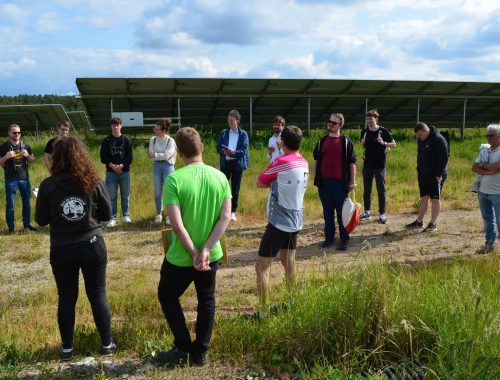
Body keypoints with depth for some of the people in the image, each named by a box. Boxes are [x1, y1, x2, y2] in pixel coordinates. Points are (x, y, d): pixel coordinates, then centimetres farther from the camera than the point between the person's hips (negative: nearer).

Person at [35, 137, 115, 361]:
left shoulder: (48, 185, -8)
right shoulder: (94, 182, -7)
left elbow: (41, 220, 1)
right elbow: (106, 215, 2)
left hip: (61, 250, 0)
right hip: (92, 246, 0)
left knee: (66, 298, 13)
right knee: (98, 295, 11)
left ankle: (67, 349, 23)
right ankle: (107, 344, 20)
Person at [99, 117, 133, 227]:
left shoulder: (127, 140, 5)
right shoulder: (106, 141, 4)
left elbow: (130, 156, -1)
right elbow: (103, 157, 0)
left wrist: (121, 166, -13)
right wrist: (113, 166, -12)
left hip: (124, 172, 0)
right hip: (110, 172, 0)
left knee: (125, 195, 7)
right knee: (112, 196, 1)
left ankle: (126, 215, 20)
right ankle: (113, 218, 6)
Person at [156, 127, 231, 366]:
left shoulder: (175, 179, -17)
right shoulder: (220, 177, -4)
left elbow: (176, 223, -22)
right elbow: (226, 217, -9)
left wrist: (193, 252, -15)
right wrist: (206, 250, -13)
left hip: (181, 256, -4)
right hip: (211, 255, 4)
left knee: (167, 296, 20)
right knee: (206, 300, 20)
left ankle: (183, 349, 24)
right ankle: (200, 352, 29)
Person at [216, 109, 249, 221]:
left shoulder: (243, 134, 0)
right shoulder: (223, 133, 6)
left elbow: (244, 151, -8)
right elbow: (218, 148, 2)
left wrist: (233, 153, -25)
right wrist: (224, 152, -19)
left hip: (238, 164, -1)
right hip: (225, 163, 1)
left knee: (235, 189, 6)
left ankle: (233, 212, 16)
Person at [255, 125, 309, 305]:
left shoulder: (280, 162, -17)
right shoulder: (304, 163, 5)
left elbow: (260, 183, -5)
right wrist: (276, 182, 0)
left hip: (279, 222, -8)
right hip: (295, 222, 8)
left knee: (261, 266, -2)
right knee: (288, 263, 20)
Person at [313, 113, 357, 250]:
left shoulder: (346, 141, -1)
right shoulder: (322, 141, 9)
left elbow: (352, 162, -1)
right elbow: (316, 160, 15)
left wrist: (352, 181, -5)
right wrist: (316, 178, 9)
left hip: (340, 182, -3)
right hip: (324, 182, 3)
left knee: (342, 212, 4)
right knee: (327, 212, 10)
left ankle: (344, 239, 13)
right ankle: (329, 237, 19)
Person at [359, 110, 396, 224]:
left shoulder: (383, 131, -6)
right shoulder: (365, 132, 5)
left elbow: (393, 144, -1)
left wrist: (384, 143, -19)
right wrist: (363, 142, -6)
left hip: (380, 165, -4)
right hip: (367, 165, 4)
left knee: (381, 190, 1)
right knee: (366, 190, 11)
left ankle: (382, 214, 8)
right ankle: (367, 211, 23)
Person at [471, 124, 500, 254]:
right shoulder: (484, 150, 10)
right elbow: (474, 167, 2)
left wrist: (483, 165, -7)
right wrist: (488, 171, -14)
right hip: (483, 191, 6)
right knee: (487, 219, 14)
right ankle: (489, 244, 24)